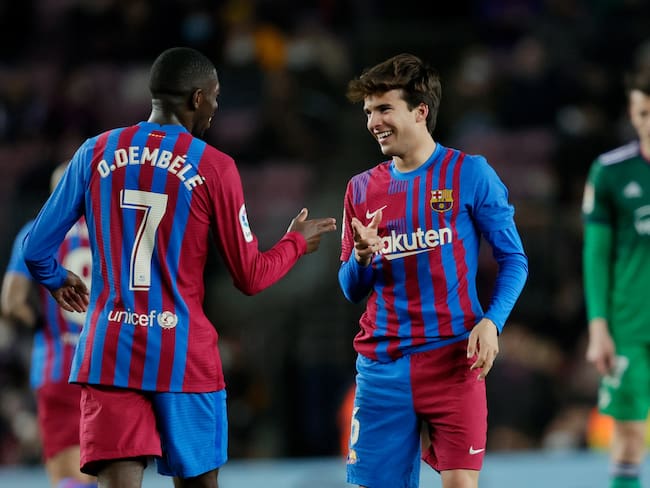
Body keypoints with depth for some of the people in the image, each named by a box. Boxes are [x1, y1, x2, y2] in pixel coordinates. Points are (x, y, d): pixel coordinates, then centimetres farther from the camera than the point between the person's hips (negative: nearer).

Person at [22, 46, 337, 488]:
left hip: (108, 352, 2)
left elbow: (37, 249, 8)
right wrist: (297, 242, 21)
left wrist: (58, 280, 31)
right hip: (184, 357, -2)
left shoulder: (95, 153, 5)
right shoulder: (214, 167, -4)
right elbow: (251, 278, 1)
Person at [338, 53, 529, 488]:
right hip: (382, 366, 4)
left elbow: (514, 260, 1)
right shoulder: (362, 190, 10)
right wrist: (362, 257, -8)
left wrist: (492, 322, -14)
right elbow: (352, 290, 14)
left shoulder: (469, 174, -2)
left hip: (452, 360, -3)